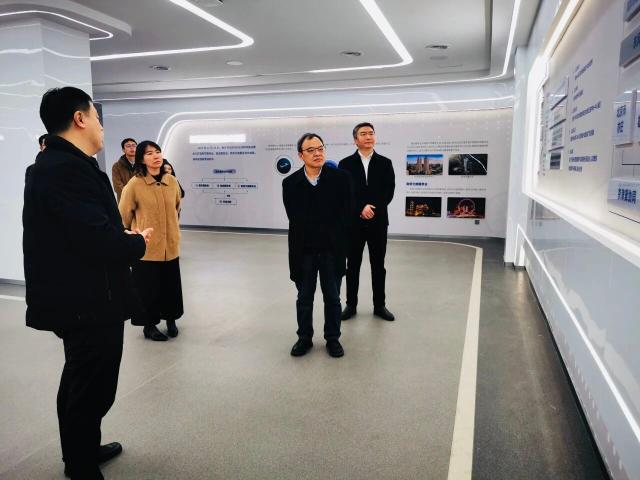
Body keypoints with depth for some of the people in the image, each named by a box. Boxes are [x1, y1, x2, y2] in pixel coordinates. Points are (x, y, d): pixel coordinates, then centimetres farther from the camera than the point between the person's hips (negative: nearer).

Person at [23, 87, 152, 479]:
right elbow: (100, 242, -31)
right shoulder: (69, 169, -23)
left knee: (79, 383, 25)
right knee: (92, 391, 5)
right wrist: (138, 242, -12)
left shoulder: (53, 163, 10)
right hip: (89, 303, -11)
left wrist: (123, 237, -1)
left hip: (76, 298, 11)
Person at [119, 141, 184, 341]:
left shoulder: (172, 181, 0)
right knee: (149, 288, 7)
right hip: (146, 247, -4)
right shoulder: (134, 184, -14)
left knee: (171, 286, 14)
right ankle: (149, 325, 25)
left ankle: (171, 320, 33)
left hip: (170, 246, 4)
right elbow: (124, 216, -3)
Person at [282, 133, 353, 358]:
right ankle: (304, 338, 31)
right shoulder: (290, 183, -4)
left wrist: (331, 238, -8)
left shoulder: (340, 177, -6)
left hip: (332, 249, 0)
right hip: (303, 250, 1)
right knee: (304, 298, 14)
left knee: (332, 298, 12)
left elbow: (345, 213, -5)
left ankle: (333, 338, 29)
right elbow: (295, 218, -4)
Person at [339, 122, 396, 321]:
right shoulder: (346, 164, 3)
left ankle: (379, 305, 19)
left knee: (378, 265, 8)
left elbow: (389, 192, -2)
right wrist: (361, 209, -15)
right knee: (352, 265, 7)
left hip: (378, 222, 1)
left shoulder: (385, 163, 6)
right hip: (353, 222, -1)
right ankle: (351, 304, 18)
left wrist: (373, 208, -15)